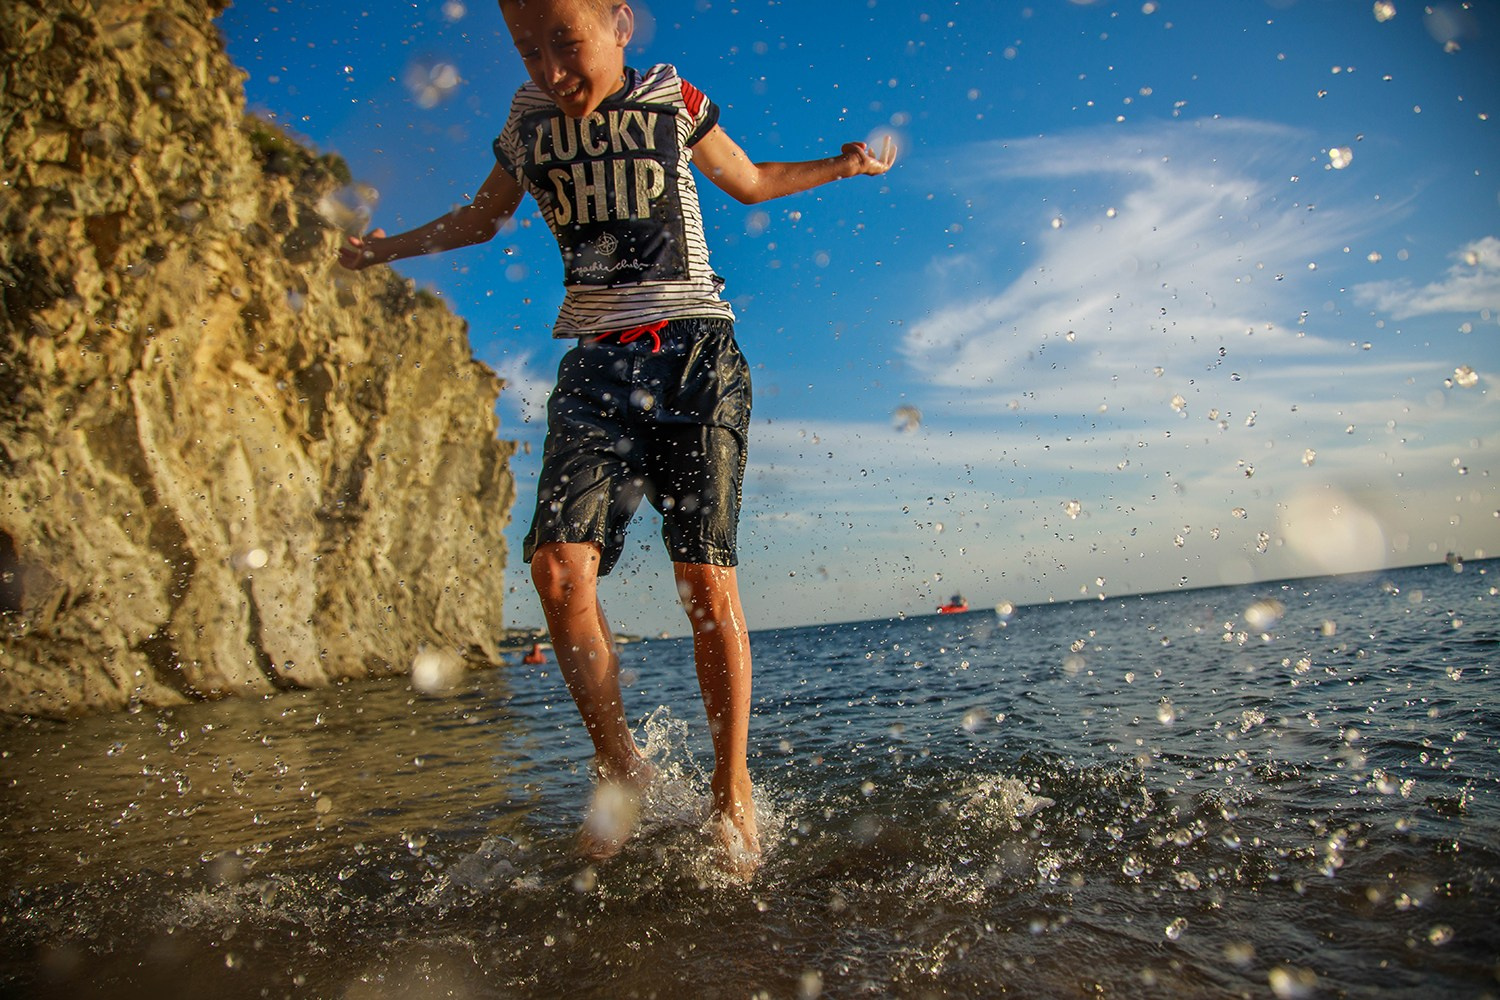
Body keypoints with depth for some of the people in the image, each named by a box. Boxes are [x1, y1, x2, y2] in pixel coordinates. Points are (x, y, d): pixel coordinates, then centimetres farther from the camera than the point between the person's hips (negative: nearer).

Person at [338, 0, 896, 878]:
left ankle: (733, 791, 4)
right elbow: (485, 215, 29)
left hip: (694, 353, -2)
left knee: (705, 575, -11)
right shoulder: (530, 124, 12)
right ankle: (621, 763, 1)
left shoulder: (675, 103, 7)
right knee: (559, 561, -18)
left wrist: (840, 166, 13)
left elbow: (750, 182, 23)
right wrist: (393, 246, 20)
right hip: (596, 368, 3)